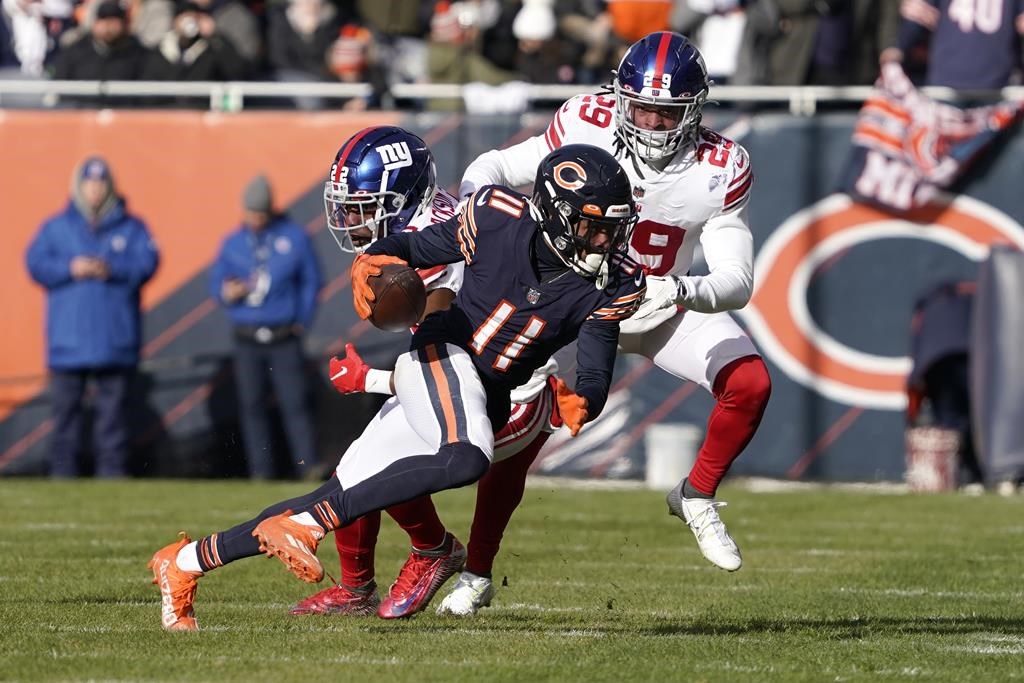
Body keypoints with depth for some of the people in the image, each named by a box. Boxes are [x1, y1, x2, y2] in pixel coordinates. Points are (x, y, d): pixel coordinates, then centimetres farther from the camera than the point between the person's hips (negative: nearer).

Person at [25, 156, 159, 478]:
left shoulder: (131, 228, 9)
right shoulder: (55, 228, 11)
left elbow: (147, 263, -3)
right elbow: (36, 264, 1)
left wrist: (112, 270, -18)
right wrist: (70, 269, -15)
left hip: (115, 340, 0)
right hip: (68, 340, 0)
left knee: (114, 406, -1)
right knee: (66, 406, 0)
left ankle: (112, 471, 1)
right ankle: (63, 472, 3)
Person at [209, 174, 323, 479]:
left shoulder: (294, 237, 4)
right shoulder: (232, 243, 11)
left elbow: (311, 282, 8)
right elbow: (216, 283, 12)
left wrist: (302, 321, 0)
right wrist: (226, 294, -12)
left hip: (284, 339, -3)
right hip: (247, 340, 3)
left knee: (295, 403, -9)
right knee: (251, 406, 2)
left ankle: (308, 467, -9)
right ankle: (261, 472, 6)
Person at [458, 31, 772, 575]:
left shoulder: (720, 169, -20)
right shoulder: (586, 127, -21)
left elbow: (736, 282, -22)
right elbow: (494, 168, -9)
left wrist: (681, 291, -44)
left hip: (668, 307, 1)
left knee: (751, 386, -19)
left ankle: (696, 498, 9)